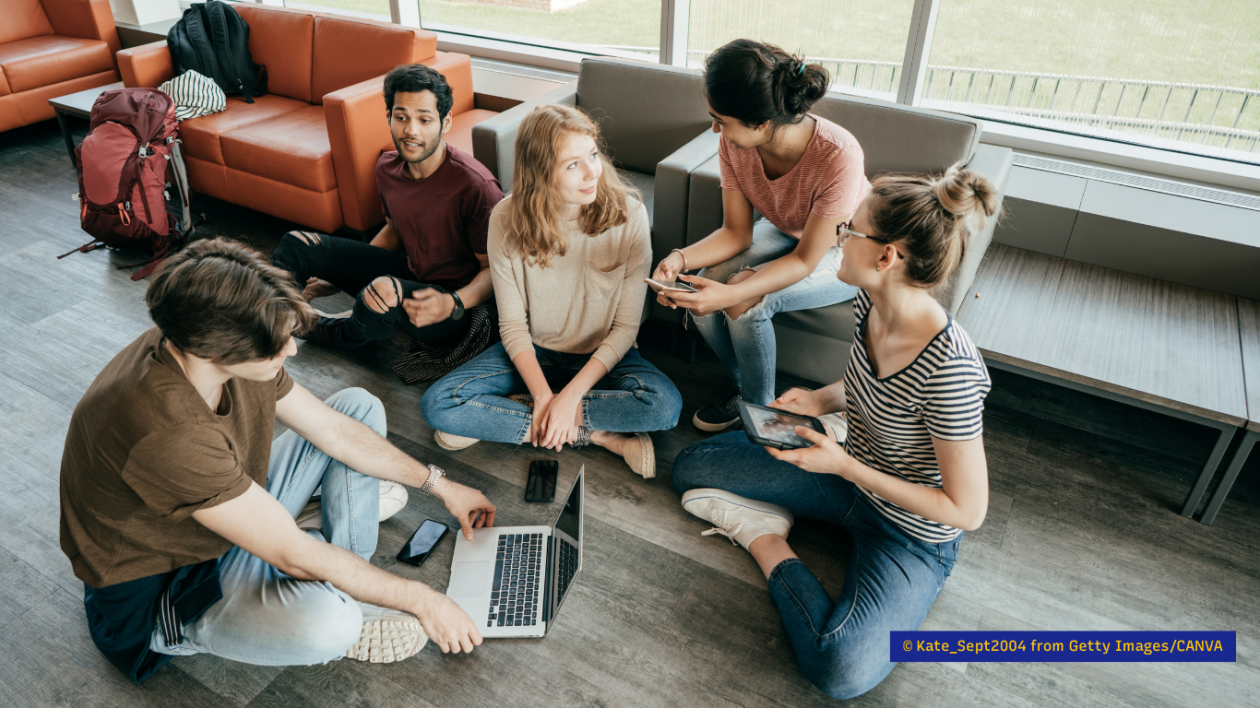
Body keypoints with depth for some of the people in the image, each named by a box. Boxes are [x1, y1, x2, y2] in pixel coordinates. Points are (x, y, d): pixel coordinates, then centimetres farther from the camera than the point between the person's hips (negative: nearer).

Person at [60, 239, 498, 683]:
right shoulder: (164, 433, -40)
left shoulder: (223, 352, -15)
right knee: (325, 621, -39)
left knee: (359, 406, 5)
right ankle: (344, 616, -1)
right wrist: (422, 601, -23)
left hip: (236, 510, 8)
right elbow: (293, 555, -33)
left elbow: (334, 429, -2)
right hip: (161, 589, -8)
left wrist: (439, 485, 3)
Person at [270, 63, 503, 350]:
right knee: (297, 243, -1)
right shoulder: (387, 167, -2)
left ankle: (339, 334, 0)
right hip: (409, 272, 7)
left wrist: (453, 304, -38)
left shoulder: (474, 185, -26)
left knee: (384, 290, -37)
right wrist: (339, 275, 14)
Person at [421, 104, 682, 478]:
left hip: (604, 356, -1)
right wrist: (544, 396, -22)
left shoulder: (628, 213, -18)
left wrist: (570, 396, -22)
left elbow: (626, 326, -14)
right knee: (437, 404, -19)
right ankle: (596, 434, -15)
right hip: (532, 352, 1)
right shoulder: (507, 220, -15)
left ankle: (495, 419, -16)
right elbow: (512, 325, -9)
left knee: (666, 404, -32)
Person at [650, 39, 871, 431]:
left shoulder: (838, 156, -38)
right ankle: (742, 384, 9)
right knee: (703, 288, -19)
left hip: (842, 250, -5)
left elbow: (805, 261, -29)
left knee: (745, 303, -27)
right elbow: (736, 233, -12)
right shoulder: (734, 144, -22)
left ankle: (758, 407, 1)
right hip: (785, 232, 5)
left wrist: (732, 294, -42)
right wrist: (680, 258, -31)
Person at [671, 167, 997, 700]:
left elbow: (967, 509, -26)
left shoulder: (948, 368, -35)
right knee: (692, 466, 3)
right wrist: (822, 401, -10)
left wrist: (844, 466, -27)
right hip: (852, 476, 6)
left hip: (913, 534, -6)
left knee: (842, 671, -31)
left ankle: (768, 545, -8)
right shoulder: (870, 304, -11)